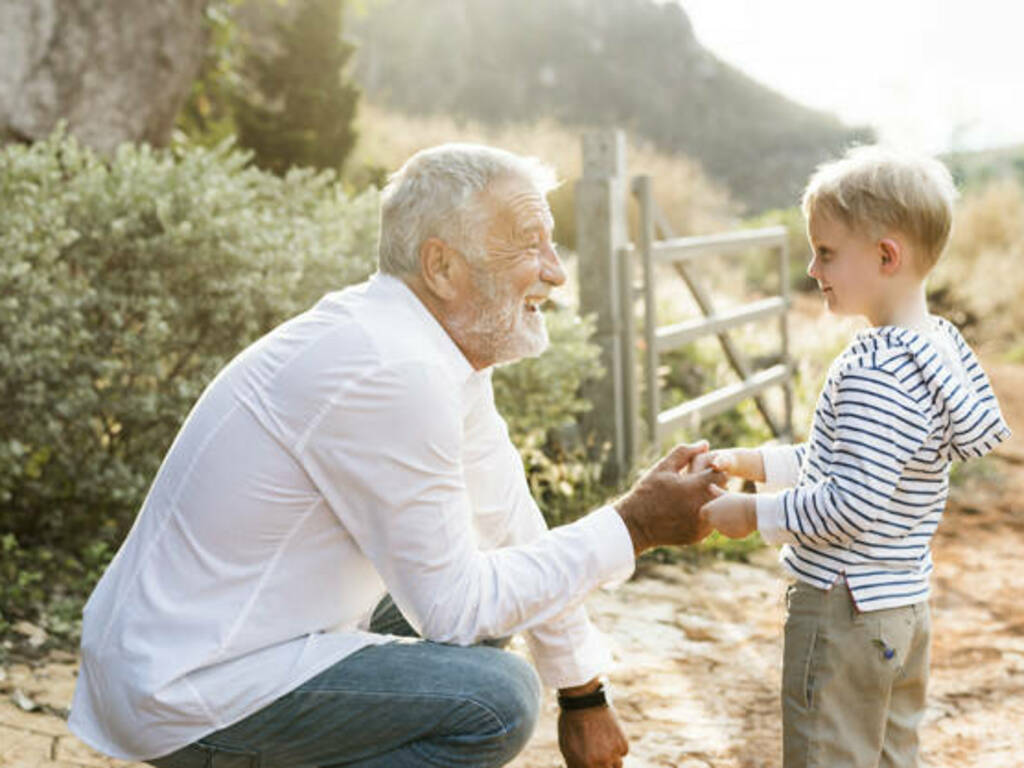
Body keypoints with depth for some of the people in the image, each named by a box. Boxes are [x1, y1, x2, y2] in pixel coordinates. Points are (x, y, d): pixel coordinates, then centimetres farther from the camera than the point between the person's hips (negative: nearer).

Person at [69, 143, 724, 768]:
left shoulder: (443, 342, 4)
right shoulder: (392, 373, -26)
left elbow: (509, 525, 10)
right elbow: (455, 605, -20)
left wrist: (582, 693, 14)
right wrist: (632, 528, -14)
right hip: (183, 696, -10)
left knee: (488, 610, 20)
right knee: (495, 699, -20)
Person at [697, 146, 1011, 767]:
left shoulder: (875, 372, -25)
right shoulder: (938, 346, 6)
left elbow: (850, 506, -26)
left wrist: (754, 514, -14)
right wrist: (755, 462, 12)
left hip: (845, 611, -9)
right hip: (905, 605, 9)